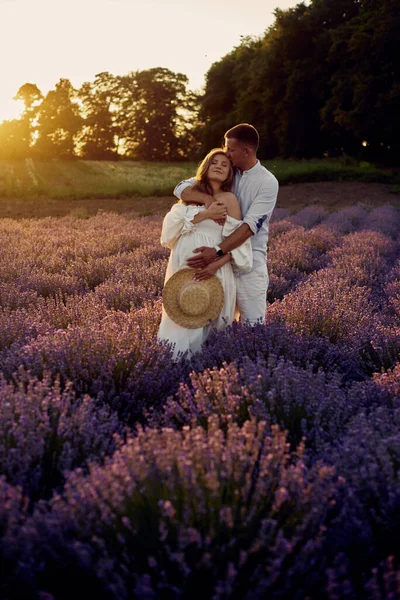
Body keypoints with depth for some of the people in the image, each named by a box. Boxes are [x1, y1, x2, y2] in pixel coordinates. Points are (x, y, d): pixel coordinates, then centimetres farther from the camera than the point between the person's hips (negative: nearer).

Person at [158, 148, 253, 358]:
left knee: (202, 322, 2)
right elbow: (172, 223, -4)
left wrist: (217, 264, -21)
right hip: (183, 268, 4)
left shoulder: (228, 199, -3)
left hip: (209, 270, -4)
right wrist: (205, 214, -14)